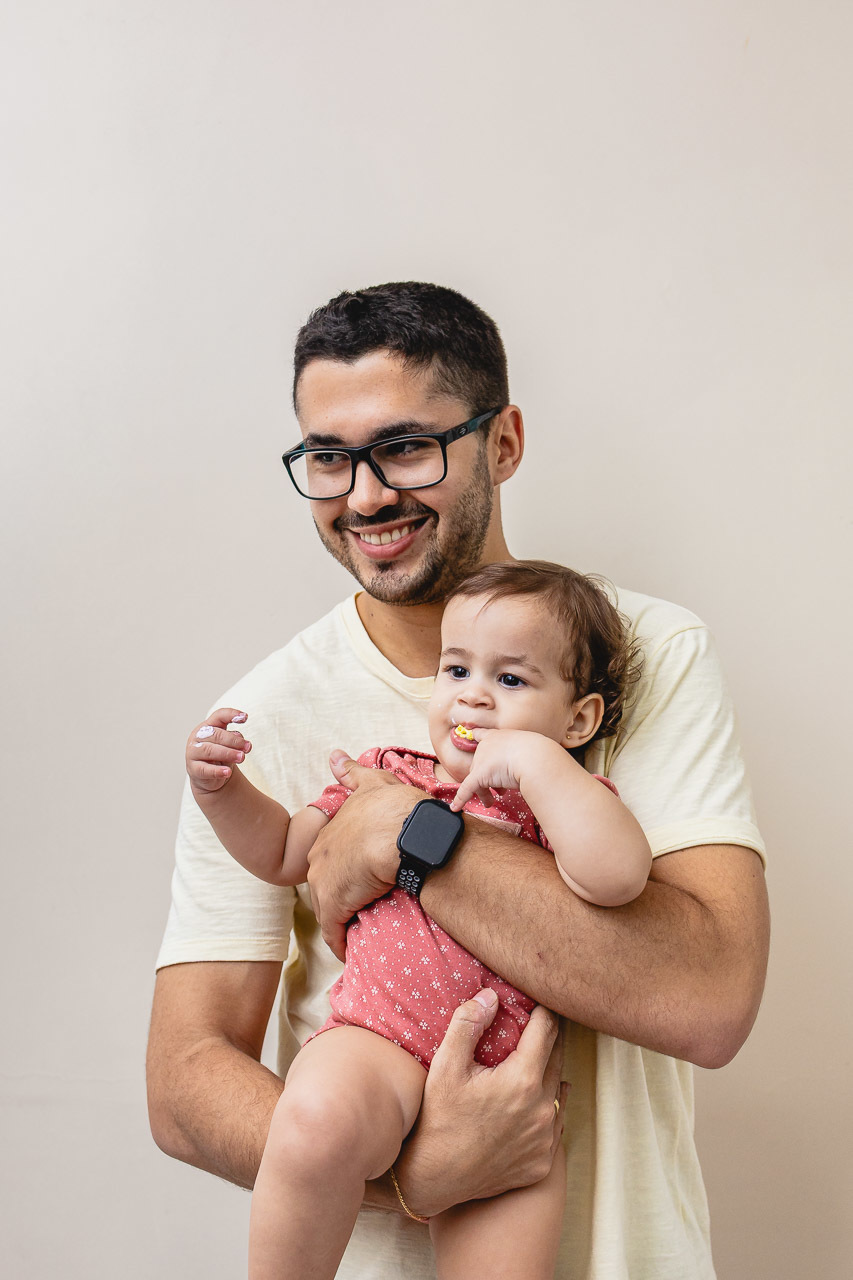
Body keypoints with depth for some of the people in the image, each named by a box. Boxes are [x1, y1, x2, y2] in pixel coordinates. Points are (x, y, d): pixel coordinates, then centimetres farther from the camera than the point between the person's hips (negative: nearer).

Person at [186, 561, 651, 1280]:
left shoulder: (560, 800, 4)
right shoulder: (387, 776, 15)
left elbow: (617, 876, -20)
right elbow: (283, 853, 27)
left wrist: (534, 758, -18)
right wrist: (220, 788, 9)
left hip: (506, 1085, 0)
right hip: (377, 1040, 0)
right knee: (320, 1118, -33)